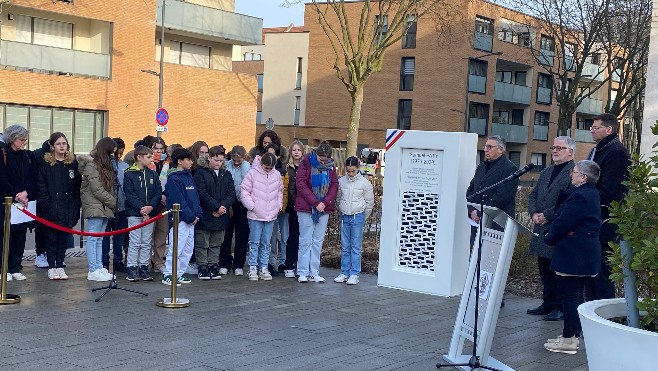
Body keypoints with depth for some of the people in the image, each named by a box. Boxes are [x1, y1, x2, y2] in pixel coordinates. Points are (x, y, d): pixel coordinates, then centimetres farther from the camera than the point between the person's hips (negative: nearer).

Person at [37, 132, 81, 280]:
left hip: (68, 211, 3)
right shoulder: (46, 164, 0)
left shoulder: (73, 163, 8)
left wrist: (76, 207, -1)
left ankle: (60, 266, 16)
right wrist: (47, 206, -13)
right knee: (51, 239, 4)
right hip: (52, 211, -3)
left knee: (64, 239, 8)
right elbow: (41, 187, -4)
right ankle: (51, 268, 11)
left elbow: (78, 187, 7)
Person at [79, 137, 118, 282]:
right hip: (94, 206, -9)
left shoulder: (105, 165, 17)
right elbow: (97, 190, -15)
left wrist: (113, 202, 0)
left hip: (105, 207, 9)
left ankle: (99, 268, 12)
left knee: (99, 239, 10)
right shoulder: (91, 165, -10)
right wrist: (114, 203, -10)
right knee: (93, 238, -5)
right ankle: (93, 270, -4)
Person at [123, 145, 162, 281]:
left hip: (150, 213, 4)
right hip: (134, 213, -4)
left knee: (147, 242, 8)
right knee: (135, 242, -3)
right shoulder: (129, 174, -2)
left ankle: (144, 268, 15)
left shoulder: (153, 175, 10)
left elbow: (158, 194, 5)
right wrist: (142, 208, -18)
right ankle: (132, 269, 3)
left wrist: (151, 207, -12)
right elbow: (129, 195, -9)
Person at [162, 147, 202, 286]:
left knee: (188, 249, 11)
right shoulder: (173, 179, -11)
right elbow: (178, 202, -16)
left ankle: (179, 273, 19)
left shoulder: (189, 176, 15)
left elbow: (195, 196, 16)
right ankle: (168, 274, 0)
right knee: (176, 248, -7)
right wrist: (190, 217, -15)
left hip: (191, 220, 9)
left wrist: (198, 214, 4)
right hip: (179, 219, -9)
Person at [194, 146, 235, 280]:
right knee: (202, 244, 2)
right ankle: (202, 267, 10)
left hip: (221, 217, 4)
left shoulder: (226, 174, 13)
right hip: (205, 216, -4)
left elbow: (231, 194, 5)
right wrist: (217, 207, -16)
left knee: (216, 244, 11)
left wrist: (223, 206, -12)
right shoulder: (201, 173, -3)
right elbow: (202, 194, -12)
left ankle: (213, 266, 18)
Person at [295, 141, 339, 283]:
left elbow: (335, 185, 4)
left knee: (318, 241, 6)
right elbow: (301, 185, -12)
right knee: (306, 240, 0)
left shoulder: (330, 166, 6)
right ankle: (303, 273, 5)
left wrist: (325, 202, -11)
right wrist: (315, 203, -17)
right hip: (306, 208, -4)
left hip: (324, 208, 4)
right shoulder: (306, 163, -7)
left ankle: (314, 273, 11)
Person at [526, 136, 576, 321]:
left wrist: (547, 215, -17)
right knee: (544, 268, 13)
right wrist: (534, 213, -1)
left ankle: (560, 307, 5)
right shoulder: (546, 172, 19)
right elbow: (533, 195, 18)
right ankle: (548, 304, 22)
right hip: (542, 229, 8)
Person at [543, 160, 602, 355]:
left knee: (570, 296, -5)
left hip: (573, 255, -10)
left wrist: (549, 238, -3)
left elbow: (562, 223, -19)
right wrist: (552, 235, 10)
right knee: (576, 294, 15)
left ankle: (568, 340, 0)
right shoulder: (592, 194, 13)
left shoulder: (580, 197, -20)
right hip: (584, 255, 10)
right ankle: (573, 335, 23)